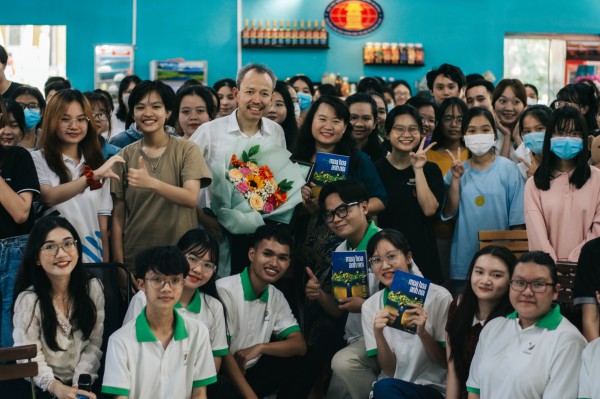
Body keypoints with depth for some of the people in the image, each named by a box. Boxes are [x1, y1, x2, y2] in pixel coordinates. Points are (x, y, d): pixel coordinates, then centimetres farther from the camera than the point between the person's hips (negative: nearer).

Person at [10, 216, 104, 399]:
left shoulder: (93, 288, -1)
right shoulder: (28, 299, -11)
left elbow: (94, 343, -1)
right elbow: (31, 358, -13)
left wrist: (80, 383, -14)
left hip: (83, 384, 2)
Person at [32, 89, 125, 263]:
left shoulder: (97, 164, 12)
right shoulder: (38, 159, -2)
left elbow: (103, 225, 8)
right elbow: (48, 197, -22)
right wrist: (92, 176, -32)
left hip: (91, 256, 4)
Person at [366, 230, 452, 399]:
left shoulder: (439, 297, -8)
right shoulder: (370, 307, 3)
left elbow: (446, 363, -3)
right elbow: (389, 370, 1)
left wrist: (423, 333, -21)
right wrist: (378, 334, -17)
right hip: (392, 385, 3)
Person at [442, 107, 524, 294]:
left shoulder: (508, 169, -3)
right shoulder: (458, 170, 5)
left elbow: (517, 220, -1)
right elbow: (448, 213, -3)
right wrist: (456, 179, -12)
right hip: (463, 263, 2)